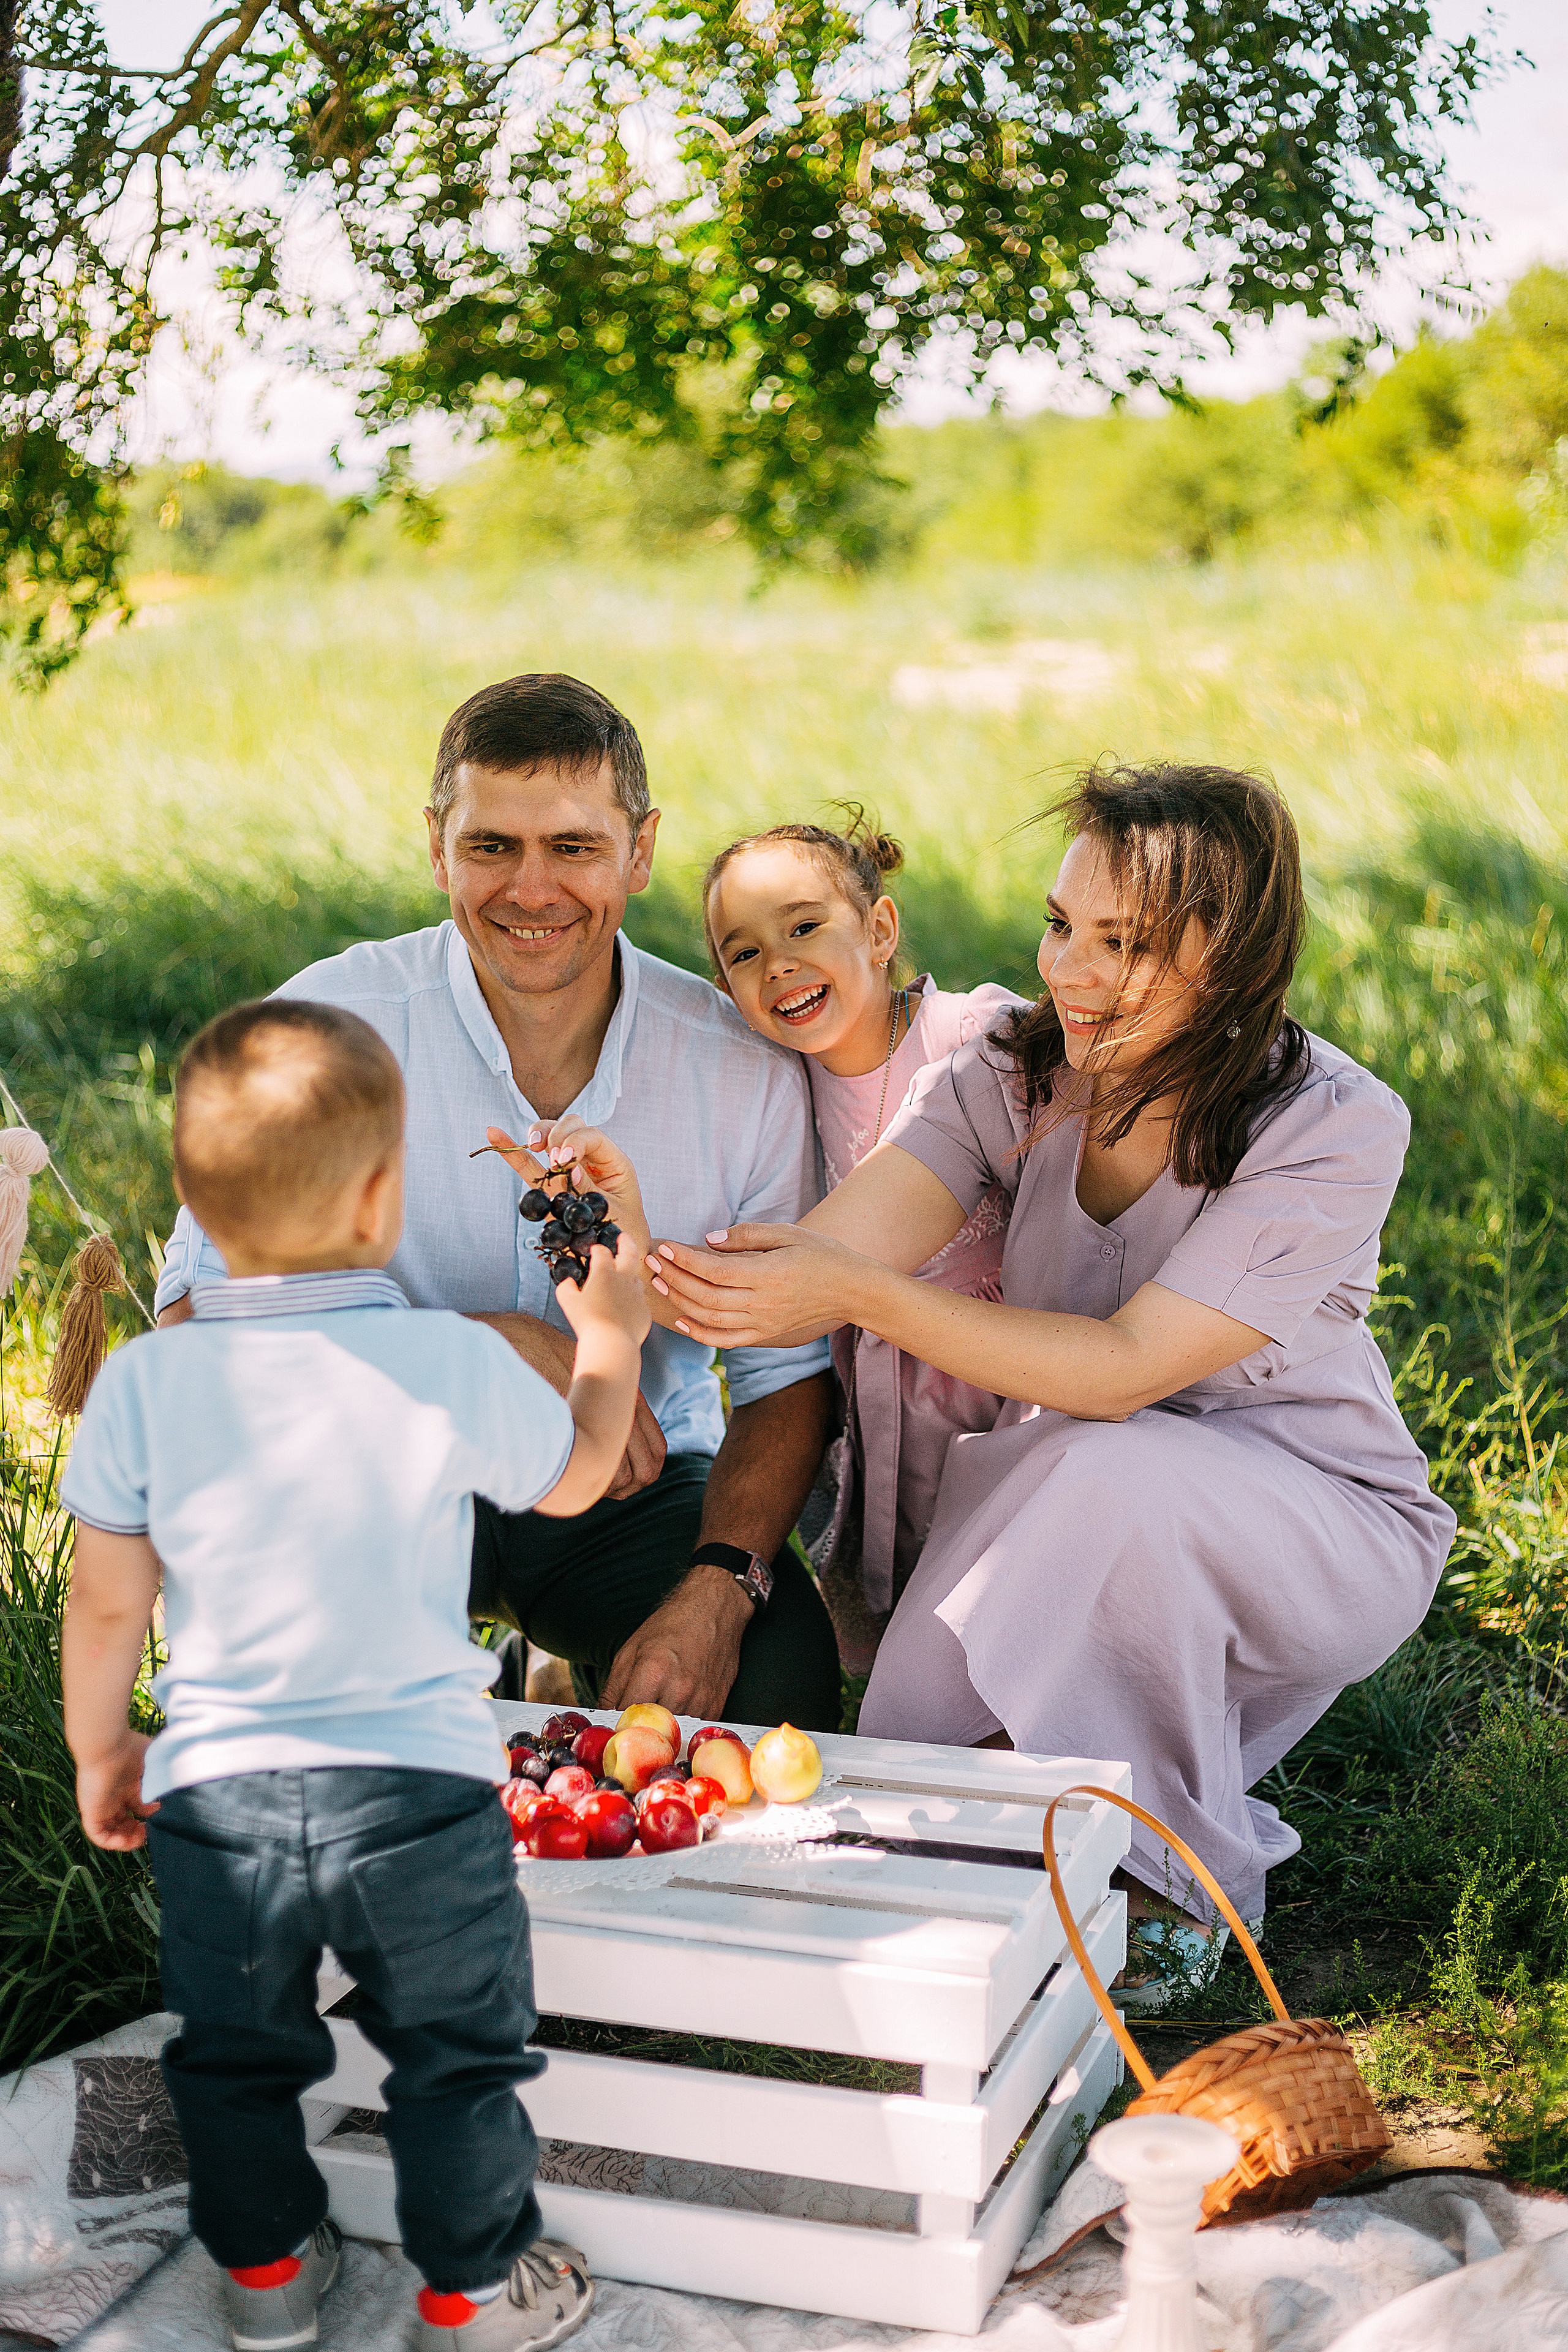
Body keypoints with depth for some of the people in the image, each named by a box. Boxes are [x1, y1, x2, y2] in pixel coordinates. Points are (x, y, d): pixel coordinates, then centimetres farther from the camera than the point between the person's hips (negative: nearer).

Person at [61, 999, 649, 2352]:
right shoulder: (457, 1366, -15)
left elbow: (108, 1605, -2)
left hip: (216, 1792, 2)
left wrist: (99, 1751, 16)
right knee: (457, 2055, 18)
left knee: (235, 2056, 24)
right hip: (420, 1785, -2)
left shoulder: (142, 1385, -10)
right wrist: (609, 1337, 21)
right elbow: (574, 1480, 5)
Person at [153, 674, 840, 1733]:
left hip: (642, 1485, 1)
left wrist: (717, 1587, -22)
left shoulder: (745, 1067, -9)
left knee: (782, 1665, -28)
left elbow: (789, 1374, -3)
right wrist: (500, 1348, -32)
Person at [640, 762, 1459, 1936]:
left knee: (1107, 1469, -36)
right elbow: (830, 1248, -23)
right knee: (917, 1764, -24)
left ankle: (1180, 1881, -14)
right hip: (1064, 1514, 3)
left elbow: (1121, 1367, -29)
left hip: (1326, 1529, -3)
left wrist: (859, 1294, -39)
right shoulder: (1014, 1077, -9)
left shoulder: (1339, 1128, -21)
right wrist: (648, 1274, -43)